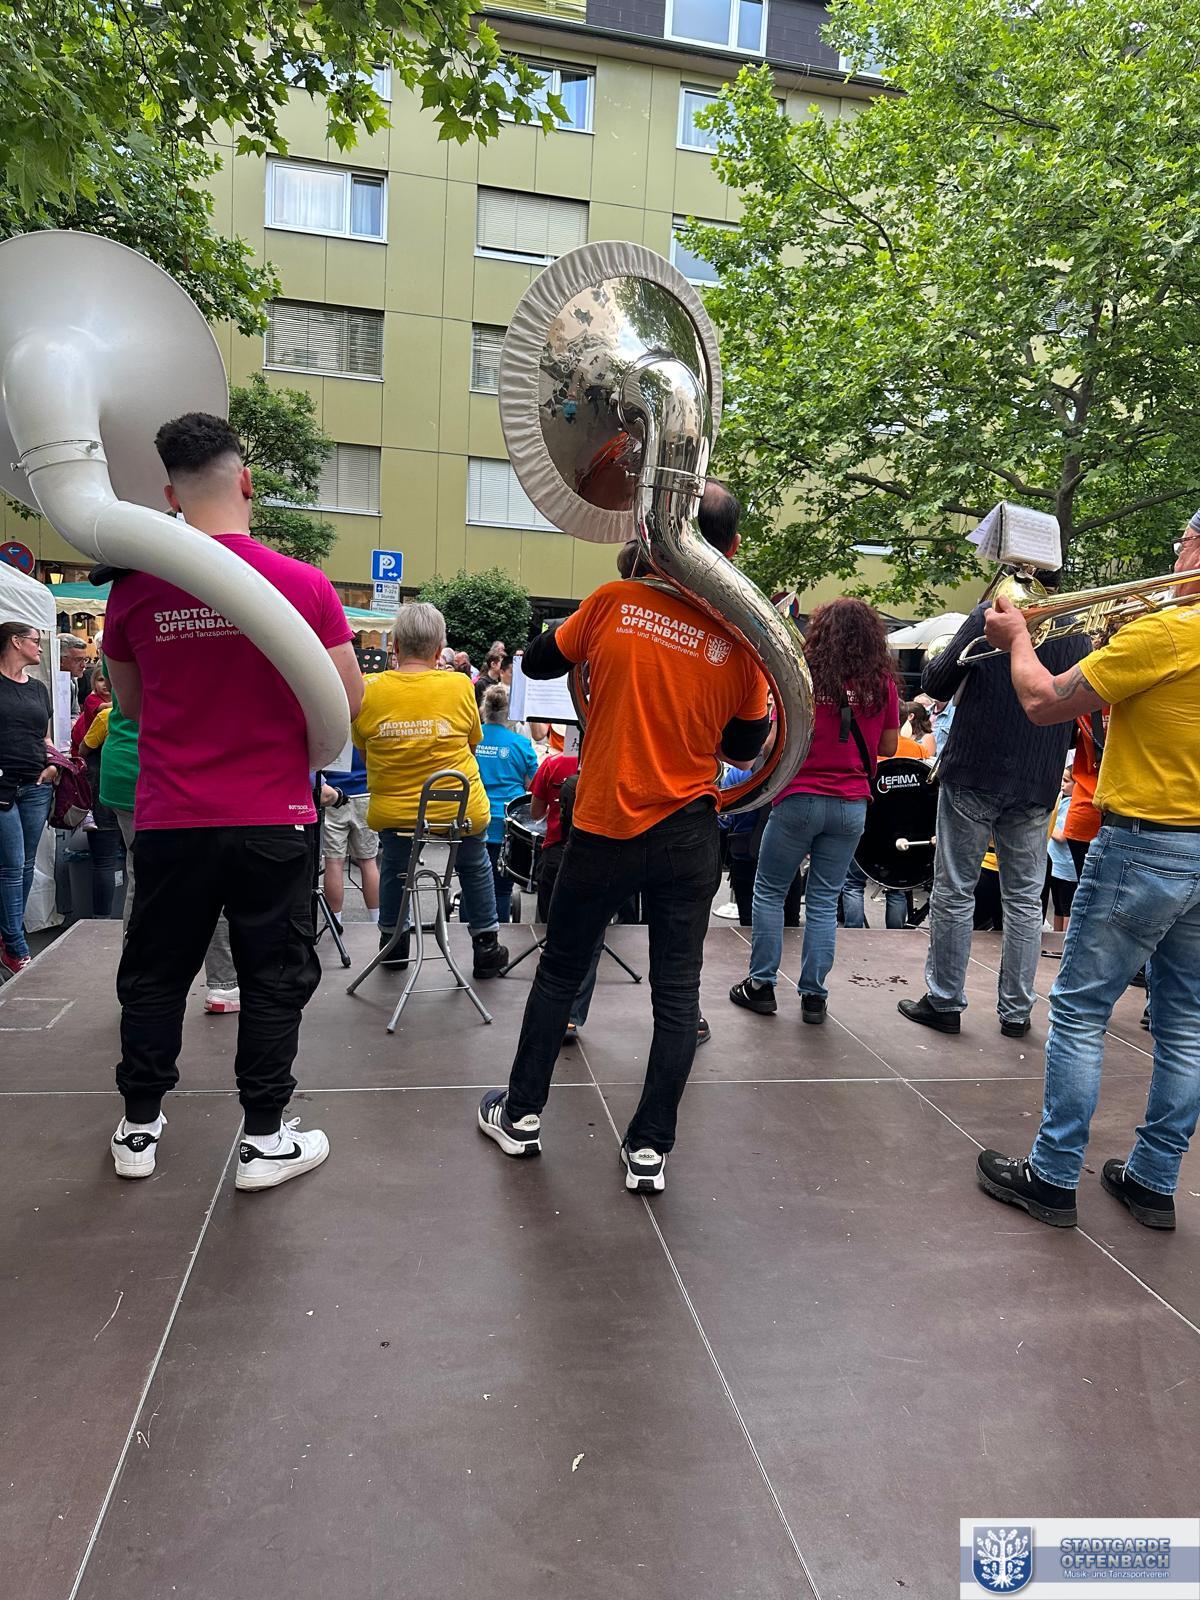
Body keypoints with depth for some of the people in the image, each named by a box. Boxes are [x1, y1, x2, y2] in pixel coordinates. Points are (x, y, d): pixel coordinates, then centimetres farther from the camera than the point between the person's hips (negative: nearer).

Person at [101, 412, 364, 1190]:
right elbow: (349, 699, -5)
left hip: (171, 820, 2)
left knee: (155, 972, 18)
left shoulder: (135, 590, -3)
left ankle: (140, 1127, 31)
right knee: (275, 978, 10)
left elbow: (132, 704, 10)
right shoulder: (304, 584, -10)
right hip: (274, 818, -2)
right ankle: (265, 1139, 19)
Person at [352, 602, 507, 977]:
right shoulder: (459, 685, -10)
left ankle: (392, 942, 43)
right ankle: (486, 947, 33)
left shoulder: (369, 690, -10)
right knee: (475, 868, 29)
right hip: (461, 812, 0)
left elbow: (363, 747, 6)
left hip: (393, 815, 1)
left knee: (393, 868, 32)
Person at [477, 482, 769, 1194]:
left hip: (604, 828, 0)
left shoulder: (615, 602, -10)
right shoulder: (742, 642, -7)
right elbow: (745, 748, 5)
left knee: (560, 970, 17)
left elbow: (537, 662, 6)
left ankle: (521, 1114, 30)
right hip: (688, 839, 0)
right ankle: (650, 1148, 17)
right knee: (678, 992, 10)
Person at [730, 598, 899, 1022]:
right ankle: (813, 995, 12)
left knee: (769, 891, 11)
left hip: (800, 798, -3)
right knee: (824, 900, 9)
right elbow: (888, 747, 8)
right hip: (851, 805, 3)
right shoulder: (883, 683, 1)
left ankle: (761, 985, 12)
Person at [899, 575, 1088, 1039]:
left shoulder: (991, 616, -7)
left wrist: (937, 659, 15)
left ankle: (944, 1001, 11)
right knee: (1025, 899, 11)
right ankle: (1016, 1010, 16)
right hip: (1037, 785, 4)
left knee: (954, 891, 5)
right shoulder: (1078, 635, 6)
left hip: (974, 774, -3)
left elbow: (935, 684, -5)